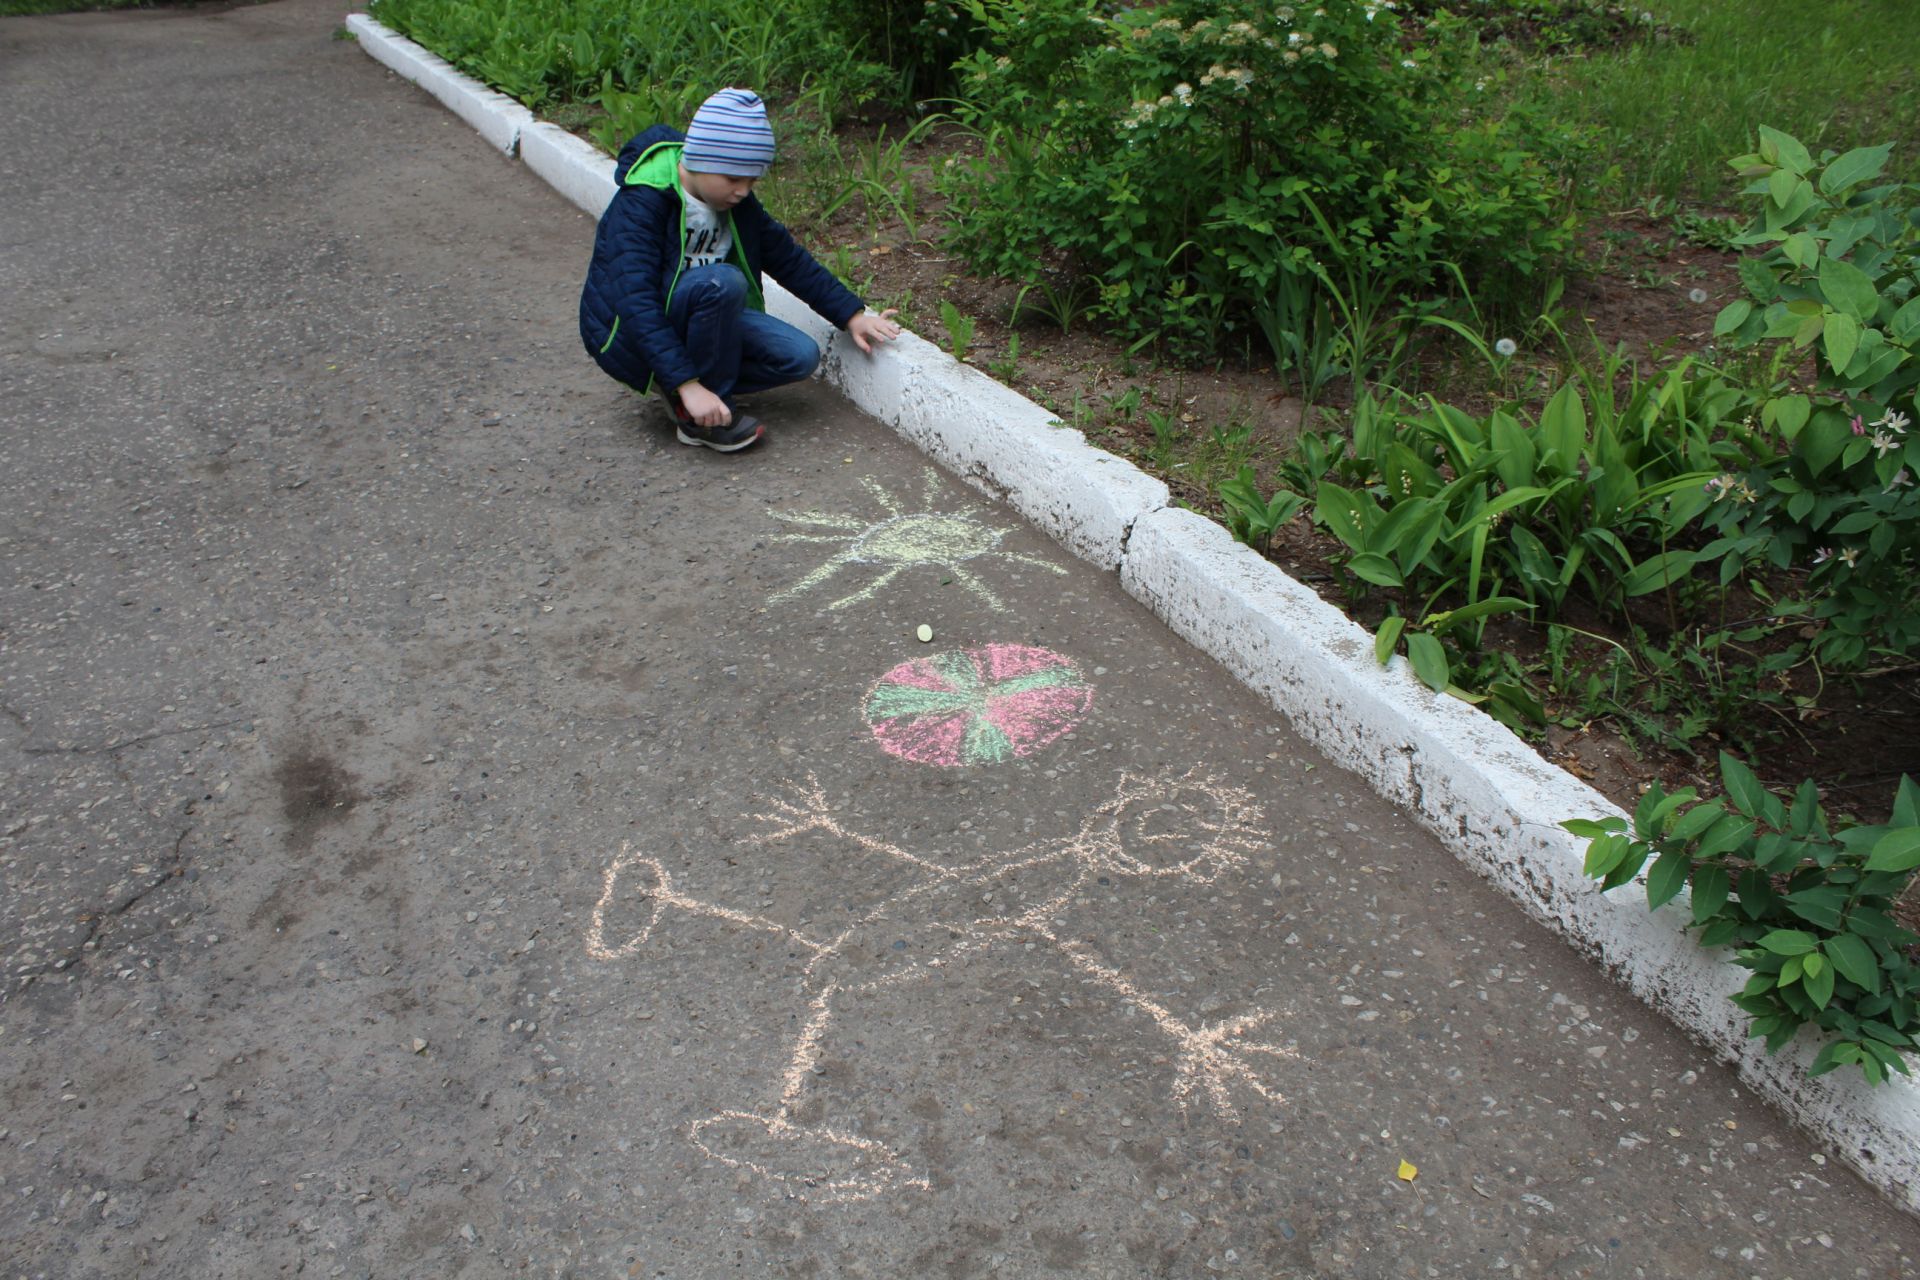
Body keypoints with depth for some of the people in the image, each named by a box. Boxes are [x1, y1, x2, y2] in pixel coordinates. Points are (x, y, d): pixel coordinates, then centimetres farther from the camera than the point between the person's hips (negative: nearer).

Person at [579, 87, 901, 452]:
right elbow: (636, 304, -32)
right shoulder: (639, 204, -23)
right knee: (722, 282, -33)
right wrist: (688, 384, -40)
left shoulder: (736, 202, -2)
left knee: (800, 356, -13)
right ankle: (700, 419, -19)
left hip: (700, 319, 7)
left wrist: (852, 315, 1)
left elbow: (788, 258, 7)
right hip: (630, 337, -7)